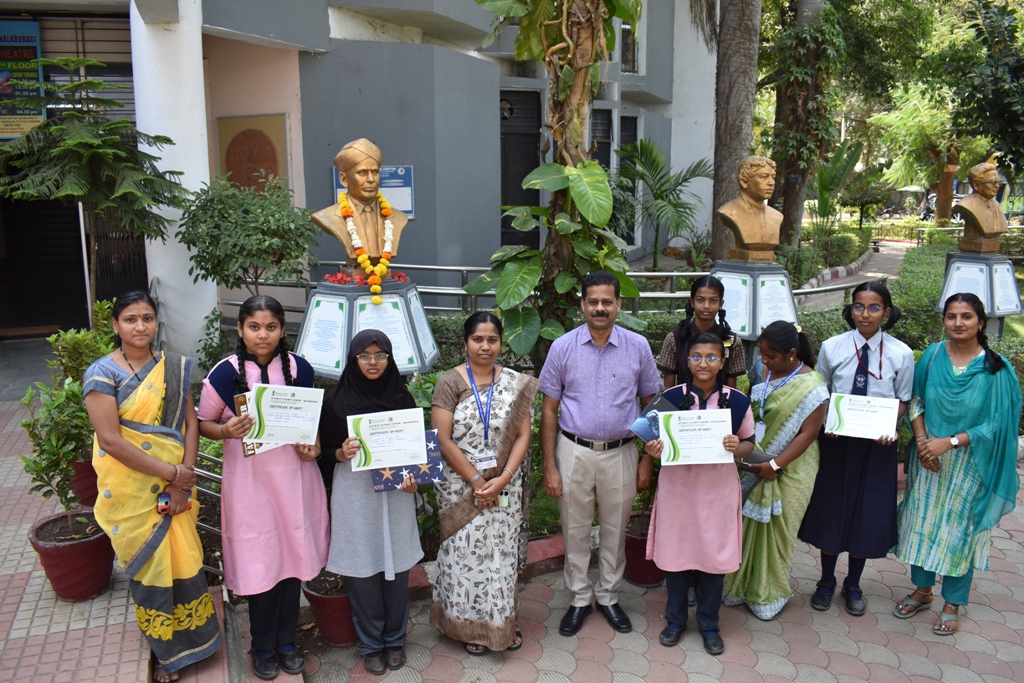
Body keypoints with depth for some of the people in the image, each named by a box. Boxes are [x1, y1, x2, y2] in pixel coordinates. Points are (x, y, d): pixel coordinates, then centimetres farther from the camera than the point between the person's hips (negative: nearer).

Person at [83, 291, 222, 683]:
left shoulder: (174, 367, 2)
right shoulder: (102, 372, -12)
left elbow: (191, 423, 1)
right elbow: (110, 439, -18)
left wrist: (185, 476, -11)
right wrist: (171, 473, -18)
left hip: (176, 482, 3)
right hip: (131, 488, -3)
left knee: (185, 559, 11)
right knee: (149, 566, 10)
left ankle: (190, 639, 34)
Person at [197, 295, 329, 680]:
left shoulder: (299, 368, -2)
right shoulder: (225, 373, -8)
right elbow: (204, 423, 1)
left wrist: (313, 446, -7)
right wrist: (227, 431, -19)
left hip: (294, 475, 2)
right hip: (249, 480, -2)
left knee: (292, 557, 10)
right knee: (258, 564, 6)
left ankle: (286, 640, 31)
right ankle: (263, 647, 28)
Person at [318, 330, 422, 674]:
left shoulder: (402, 398, 2)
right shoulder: (337, 400, -2)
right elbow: (328, 449, 3)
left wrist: (413, 476, -10)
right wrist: (342, 453, -19)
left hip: (396, 492, 1)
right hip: (355, 493, -1)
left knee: (397, 569, 8)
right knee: (362, 572, 5)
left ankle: (395, 639, 28)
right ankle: (371, 643, 25)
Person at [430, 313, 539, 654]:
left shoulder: (516, 384, 3)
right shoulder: (450, 382, -6)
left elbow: (523, 436, 0)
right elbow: (443, 440, -10)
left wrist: (503, 479, -12)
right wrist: (476, 480, -12)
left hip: (505, 487, 2)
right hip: (462, 487, -2)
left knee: (502, 554, 11)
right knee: (465, 554, 6)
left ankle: (502, 622, 29)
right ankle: (471, 626, 25)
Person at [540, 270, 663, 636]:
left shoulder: (638, 347, -2)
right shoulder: (563, 347, -4)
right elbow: (549, 409, -1)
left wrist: (647, 461, 1)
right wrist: (550, 466, -5)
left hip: (620, 453, 1)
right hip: (574, 451, 0)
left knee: (615, 531, 14)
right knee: (575, 531, 11)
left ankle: (608, 596, 33)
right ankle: (579, 599, 29)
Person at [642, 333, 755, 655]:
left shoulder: (737, 401, -1)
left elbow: (749, 442, 6)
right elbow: (657, 439, 5)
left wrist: (737, 447, -16)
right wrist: (652, 449, -18)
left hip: (718, 487, 0)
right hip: (677, 486, 0)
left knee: (714, 555, 9)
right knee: (675, 553, 9)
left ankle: (709, 624, 30)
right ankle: (675, 619, 30)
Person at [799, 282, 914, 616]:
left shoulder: (901, 354, -7)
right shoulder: (832, 347, -7)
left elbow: (902, 400, 2)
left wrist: (891, 427, -15)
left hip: (877, 443, 0)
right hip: (835, 441, 0)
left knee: (867, 513, 10)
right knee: (830, 509, 11)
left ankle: (853, 585, 33)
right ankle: (826, 581, 32)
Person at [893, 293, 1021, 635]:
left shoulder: (996, 367, -12)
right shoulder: (932, 355, -3)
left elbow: (996, 423, -12)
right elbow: (916, 401, 2)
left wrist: (949, 442, -19)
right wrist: (922, 440, -11)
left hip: (969, 463, -3)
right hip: (928, 458, 3)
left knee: (959, 527, 8)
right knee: (922, 521, 12)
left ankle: (953, 603, 26)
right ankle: (922, 589, 32)